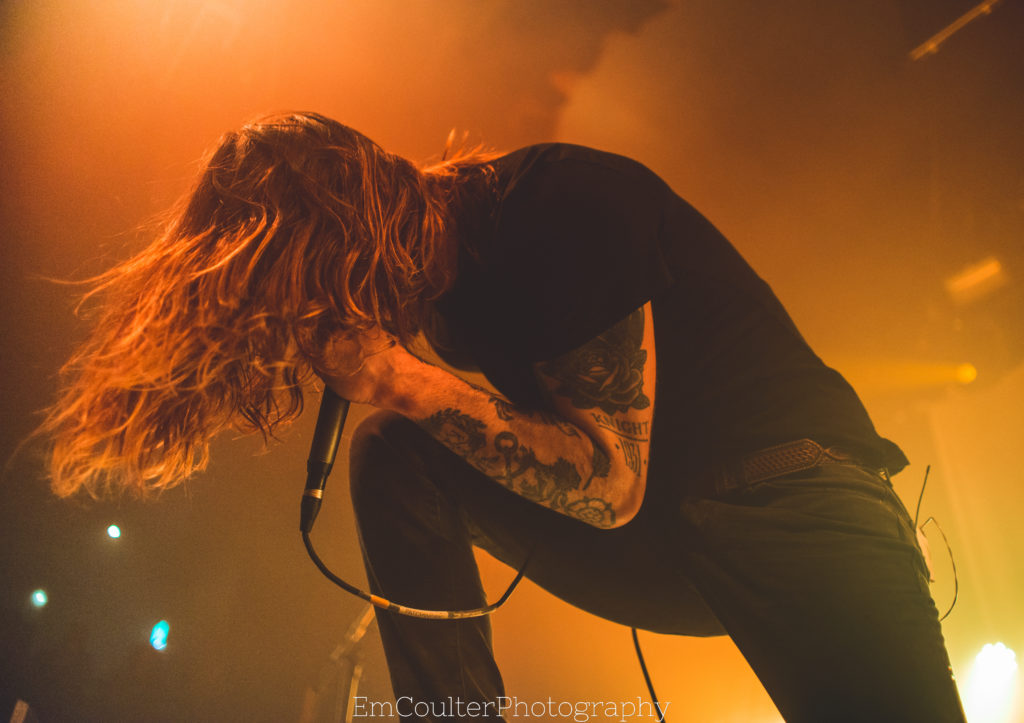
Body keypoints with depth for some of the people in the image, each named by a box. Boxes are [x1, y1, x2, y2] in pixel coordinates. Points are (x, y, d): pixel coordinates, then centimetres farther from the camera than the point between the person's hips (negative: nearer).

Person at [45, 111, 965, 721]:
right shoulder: (434, 263, 4)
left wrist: (399, 381, -21)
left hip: (774, 478, -6)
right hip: (650, 543, 6)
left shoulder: (557, 206, -19)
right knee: (391, 454, -9)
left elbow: (609, 483, -19)